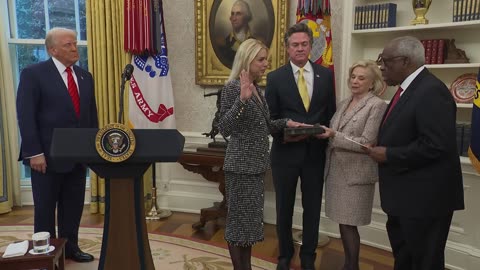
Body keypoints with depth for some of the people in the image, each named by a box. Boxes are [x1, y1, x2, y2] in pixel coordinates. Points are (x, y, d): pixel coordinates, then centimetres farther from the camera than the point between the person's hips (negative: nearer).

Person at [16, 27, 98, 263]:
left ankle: (70, 248, 29)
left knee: (73, 206, 13)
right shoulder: (33, 74, -7)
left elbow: (91, 115, 13)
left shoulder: (85, 76, 11)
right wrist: (34, 152, -16)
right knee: (45, 208, 9)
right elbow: (25, 116, -11)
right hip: (47, 155, -5)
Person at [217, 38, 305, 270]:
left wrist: (286, 123, 4)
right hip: (241, 164, -8)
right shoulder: (232, 87, -13)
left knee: (251, 218, 15)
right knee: (240, 218, 3)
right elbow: (224, 129, -20)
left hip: (257, 163, 8)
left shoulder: (256, 88, 12)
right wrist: (242, 99, -30)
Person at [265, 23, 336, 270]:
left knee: (313, 207, 12)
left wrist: (327, 138, -2)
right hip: (286, 151, -1)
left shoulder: (325, 74, 4)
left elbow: (331, 113, 8)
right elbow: (270, 118, -2)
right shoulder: (275, 77, -3)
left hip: (316, 151, 2)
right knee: (284, 207, 13)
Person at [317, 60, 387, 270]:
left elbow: (366, 143, -15)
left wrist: (334, 135, -20)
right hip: (337, 170, 6)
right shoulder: (344, 103, 13)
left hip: (355, 174, -6)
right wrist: (324, 133, -5)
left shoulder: (377, 105, -9)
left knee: (348, 223, 1)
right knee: (343, 221, 14)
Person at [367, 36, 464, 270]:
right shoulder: (409, 88, 11)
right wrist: (384, 152, 1)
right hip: (406, 196, 10)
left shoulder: (431, 91, -21)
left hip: (425, 198, -10)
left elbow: (436, 146, -28)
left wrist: (388, 155, -19)